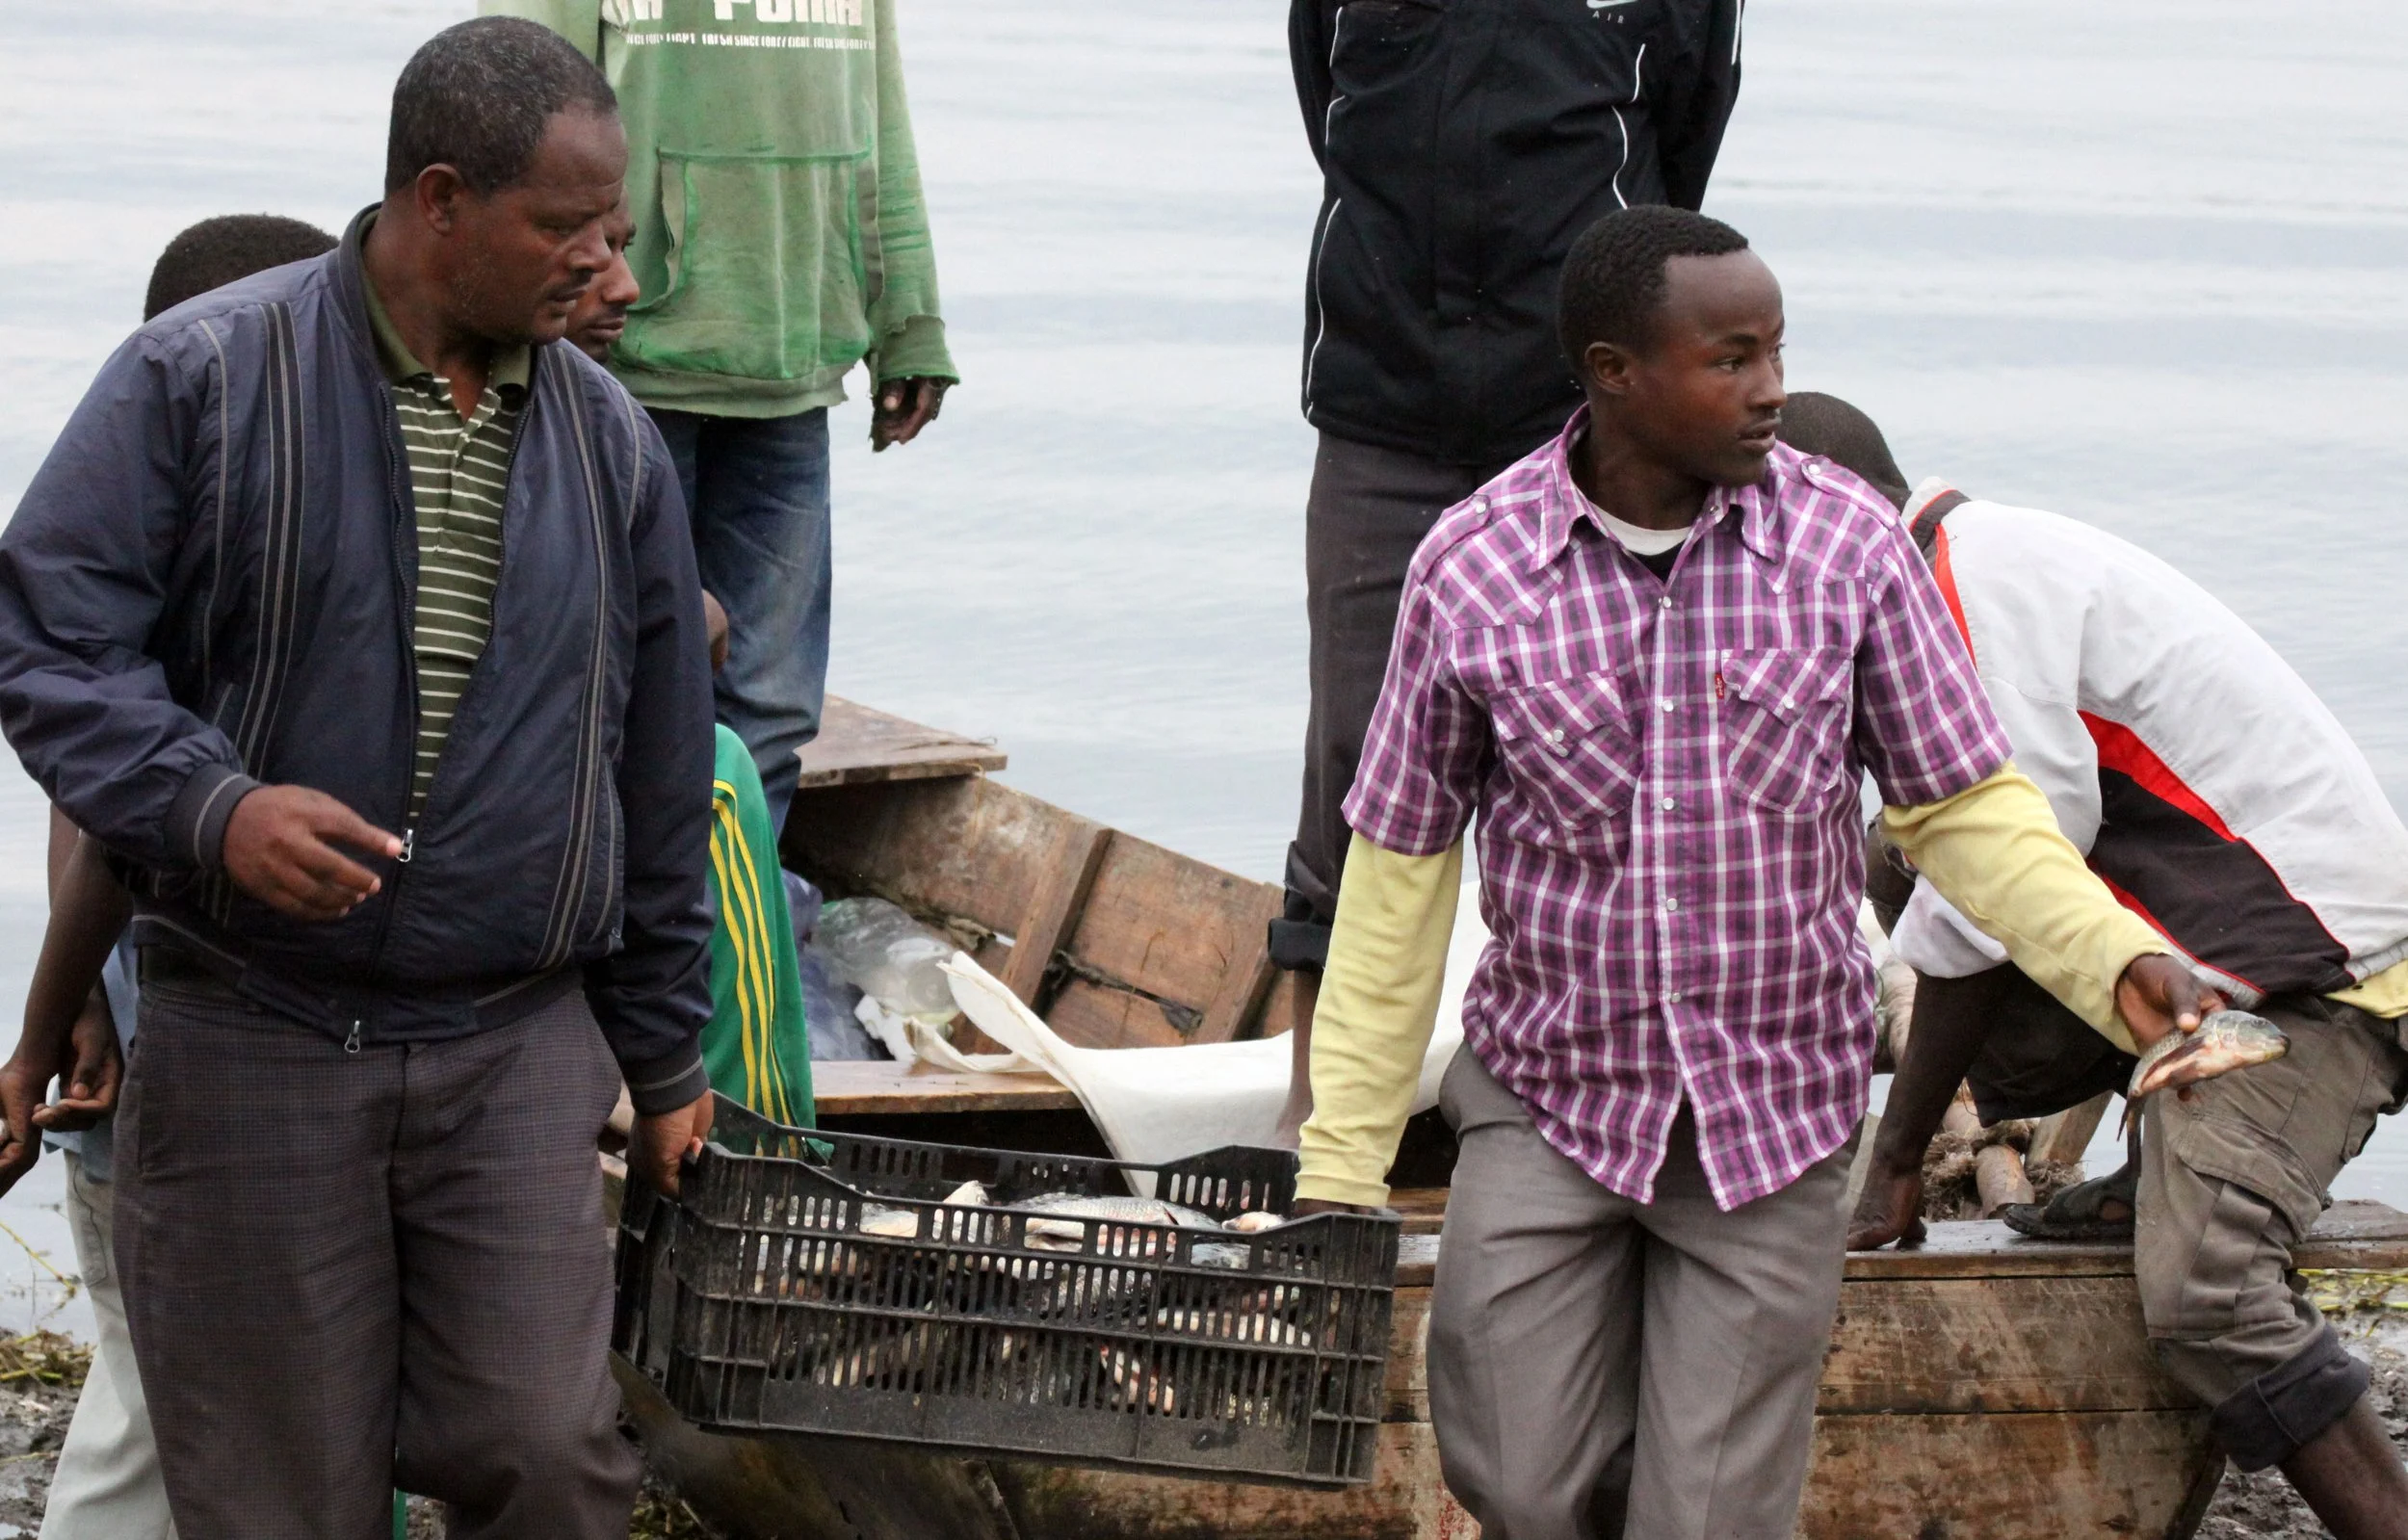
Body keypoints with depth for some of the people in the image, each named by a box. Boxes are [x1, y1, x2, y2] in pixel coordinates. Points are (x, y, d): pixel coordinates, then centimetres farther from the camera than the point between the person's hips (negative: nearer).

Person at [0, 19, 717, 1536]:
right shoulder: (200, 378, -5)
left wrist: (665, 1056, 20)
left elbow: (660, 774, 16)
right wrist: (212, 808, -23)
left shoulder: (608, 441, 9)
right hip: (251, 1050, -3)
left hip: (518, 1054, 3)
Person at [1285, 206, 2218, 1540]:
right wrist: (1340, 1162, 1)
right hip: (1548, 1093, 0)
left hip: (1777, 1109, 0)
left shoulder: (1846, 544, -8)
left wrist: (2114, 958, -18)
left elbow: (1960, 806, 0)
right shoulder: (1471, 568, -8)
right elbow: (1399, 865, 0)